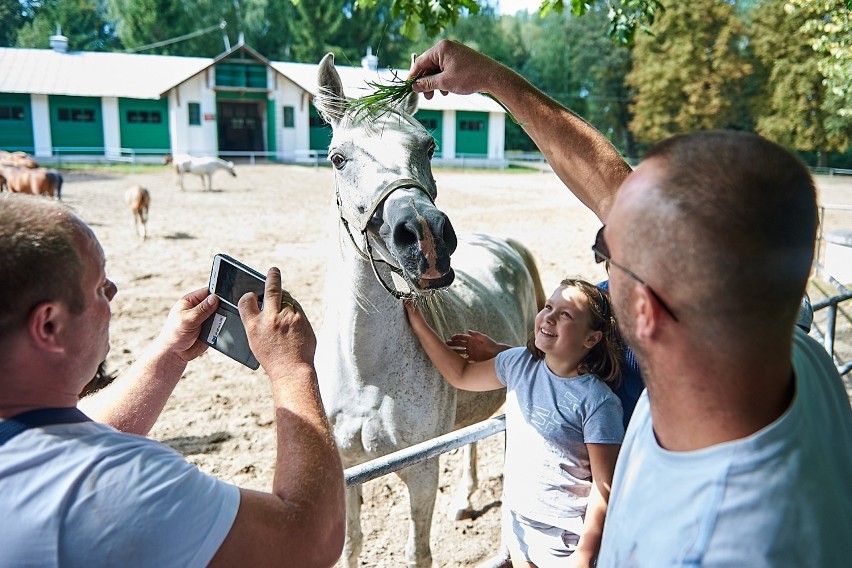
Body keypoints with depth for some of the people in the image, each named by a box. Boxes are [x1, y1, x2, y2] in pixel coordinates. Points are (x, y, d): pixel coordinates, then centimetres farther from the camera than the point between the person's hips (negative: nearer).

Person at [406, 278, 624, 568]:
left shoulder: (598, 402, -22)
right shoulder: (519, 363, -5)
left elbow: (604, 488, -18)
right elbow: (461, 375, 9)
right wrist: (419, 325, 4)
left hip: (565, 537, -5)